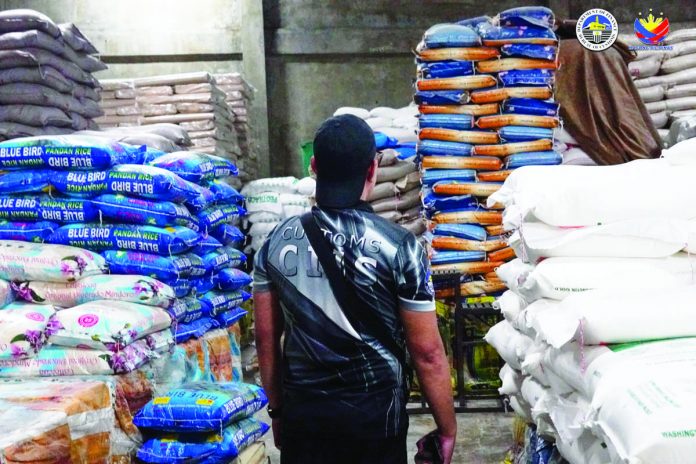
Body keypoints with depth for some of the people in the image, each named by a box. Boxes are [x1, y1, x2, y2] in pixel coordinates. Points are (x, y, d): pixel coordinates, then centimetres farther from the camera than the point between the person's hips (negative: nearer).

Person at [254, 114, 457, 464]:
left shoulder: (276, 243, -3)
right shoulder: (398, 246, -14)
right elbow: (427, 353, -12)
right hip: (373, 412, -2)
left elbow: (266, 339, 4)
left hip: (302, 412, 3)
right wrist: (447, 428, -1)